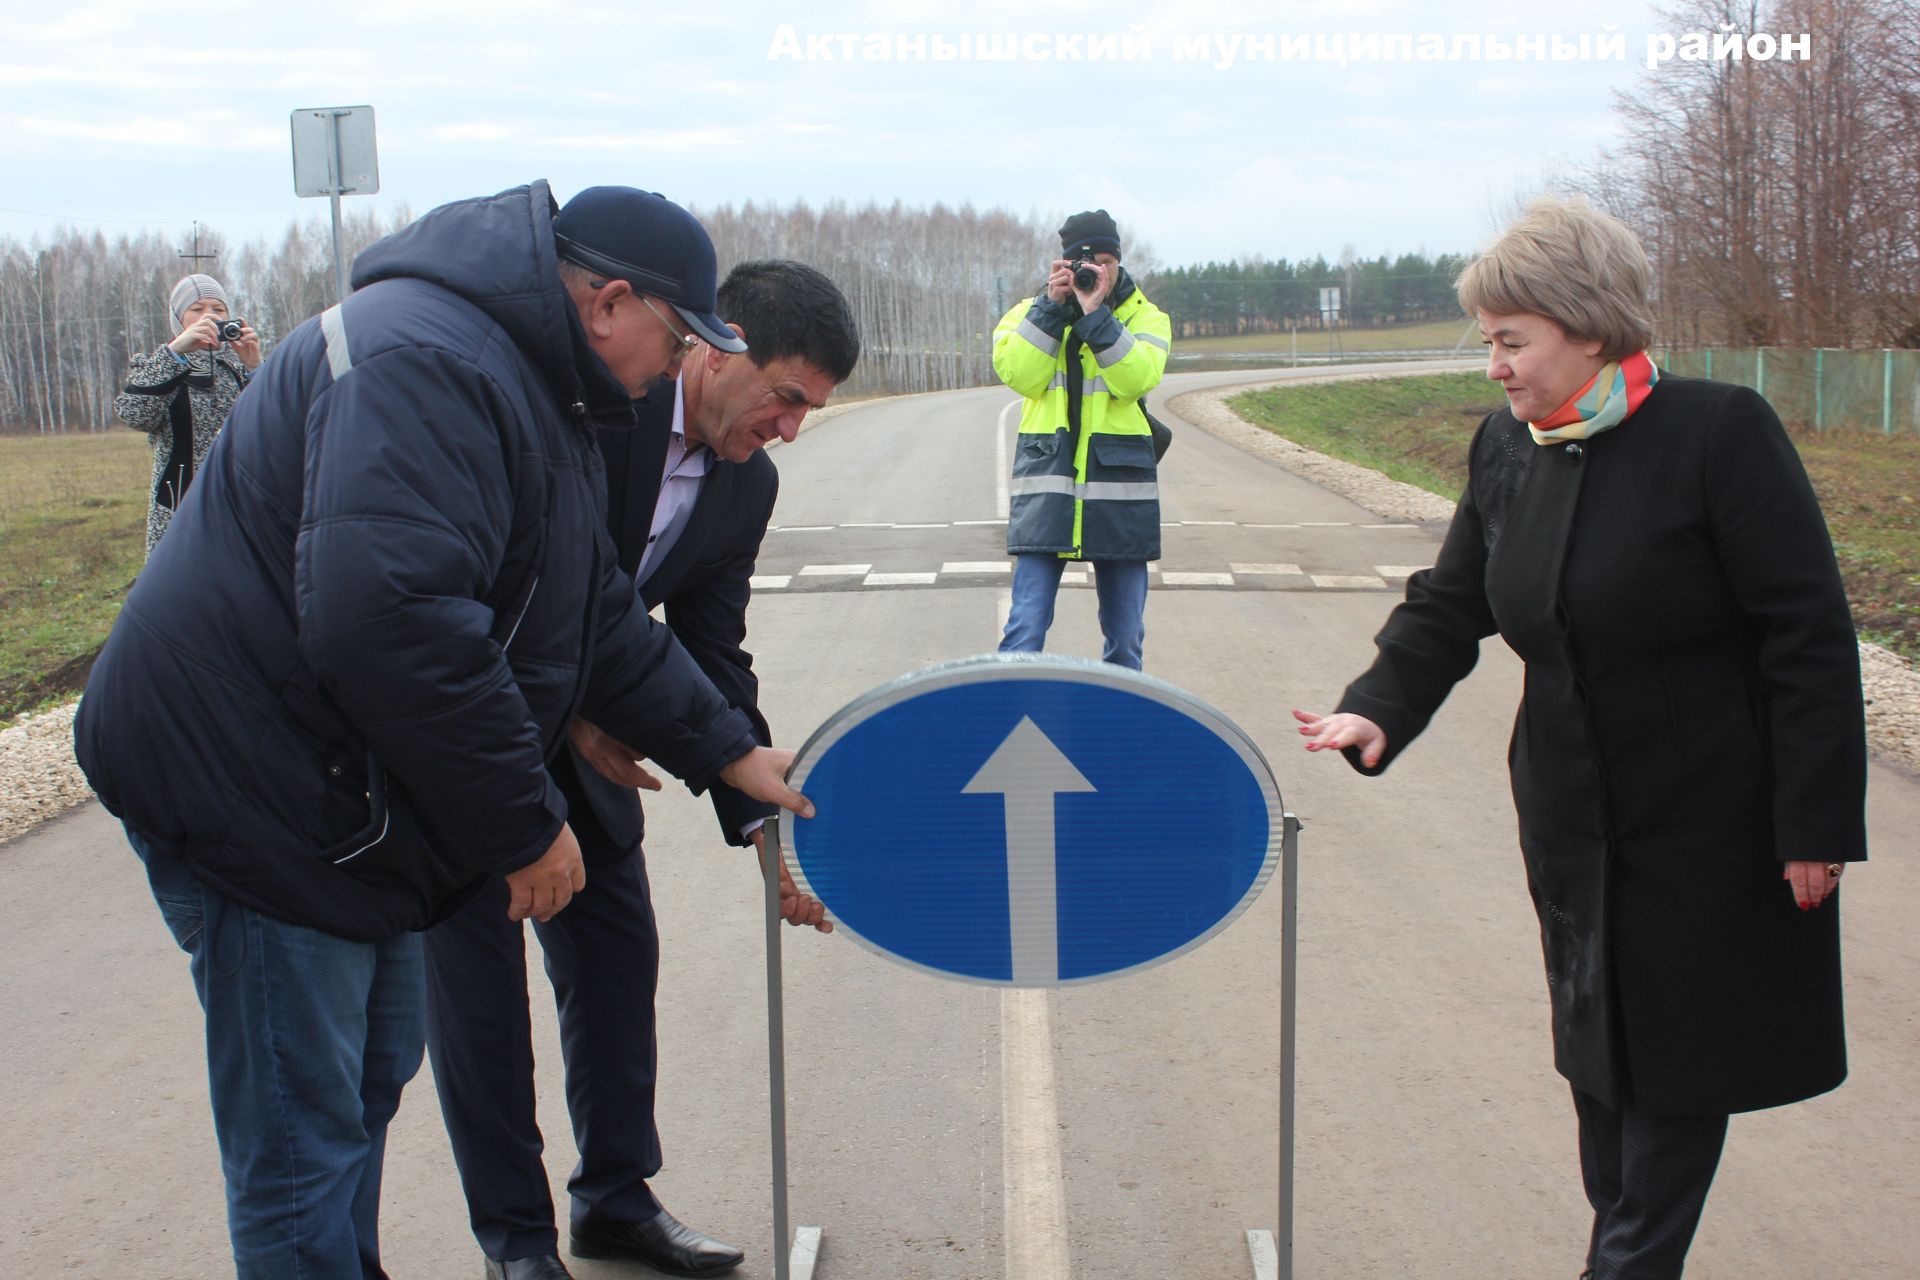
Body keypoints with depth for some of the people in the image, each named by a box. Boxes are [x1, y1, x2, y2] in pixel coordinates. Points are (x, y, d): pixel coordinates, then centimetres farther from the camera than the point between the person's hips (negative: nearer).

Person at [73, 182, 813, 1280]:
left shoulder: (541, 396, 13)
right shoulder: (425, 362, -24)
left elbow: (602, 617, 19)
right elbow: (385, 615, -35)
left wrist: (727, 751, 13)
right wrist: (525, 822, -26)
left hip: (352, 800, 11)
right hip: (251, 787, -11)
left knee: (372, 1076, 22)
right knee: (303, 1139, -1)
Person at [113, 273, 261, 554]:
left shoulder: (238, 361, 12)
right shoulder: (155, 365, 8)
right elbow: (133, 413, -14)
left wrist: (254, 368, -14)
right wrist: (174, 351, -21)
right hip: (180, 512, -2)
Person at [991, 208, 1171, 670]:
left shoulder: (1144, 317, 8)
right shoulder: (1030, 313, 10)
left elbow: (1136, 378, -11)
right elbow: (1018, 375, -9)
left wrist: (1095, 313, -16)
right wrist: (1052, 305, -11)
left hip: (1119, 483, 1)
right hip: (1046, 480, -1)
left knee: (1126, 636, 8)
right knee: (1026, 628, -9)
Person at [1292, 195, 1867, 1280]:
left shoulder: (1720, 431, -16)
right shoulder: (1505, 449, 2)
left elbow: (1811, 637, -16)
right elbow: (1448, 607, 6)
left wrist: (1815, 823, -16)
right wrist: (1381, 708, -14)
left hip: (1708, 824, -6)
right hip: (1574, 823, 6)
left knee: (1675, 1064, 6)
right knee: (1597, 1049, 15)